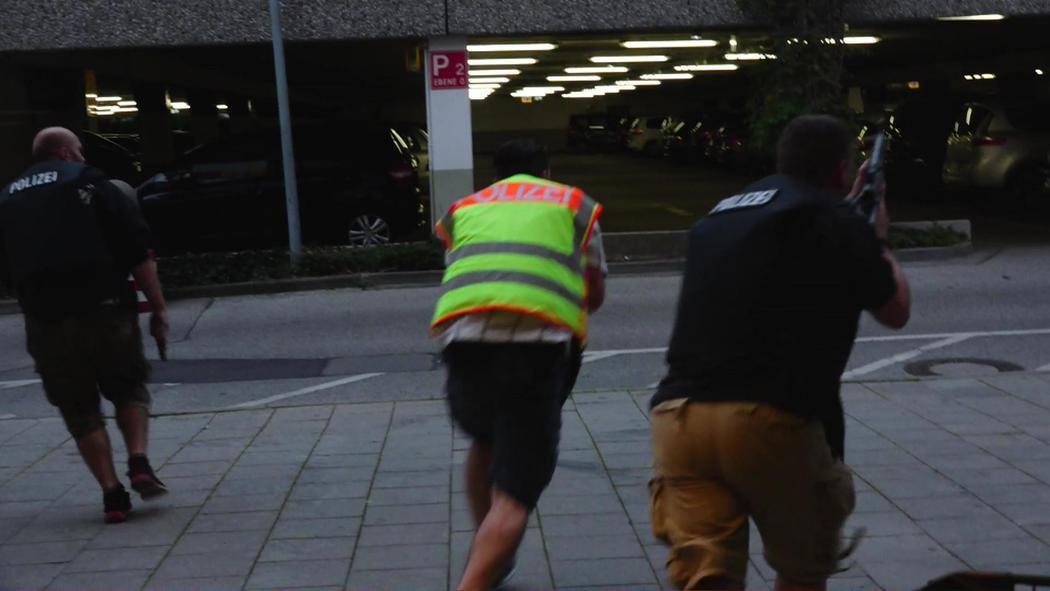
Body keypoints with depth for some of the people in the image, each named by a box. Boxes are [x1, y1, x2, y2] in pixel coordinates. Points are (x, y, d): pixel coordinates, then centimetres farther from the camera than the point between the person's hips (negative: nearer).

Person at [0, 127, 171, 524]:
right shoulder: (88, 183, 4)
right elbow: (138, 252, -5)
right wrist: (158, 309, -3)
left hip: (44, 320, 3)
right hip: (104, 309, -3)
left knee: (79, 409, 13)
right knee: (129, 388, 17)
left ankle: (111, 493, 7)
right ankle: (139, 464, -2)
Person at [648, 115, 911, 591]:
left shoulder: (717, 216, 21)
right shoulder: (837, 221, 3)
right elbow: (896, 311, 16)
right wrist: (877, 240, 32)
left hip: (677, 418, 5)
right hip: (770, 419, -4)